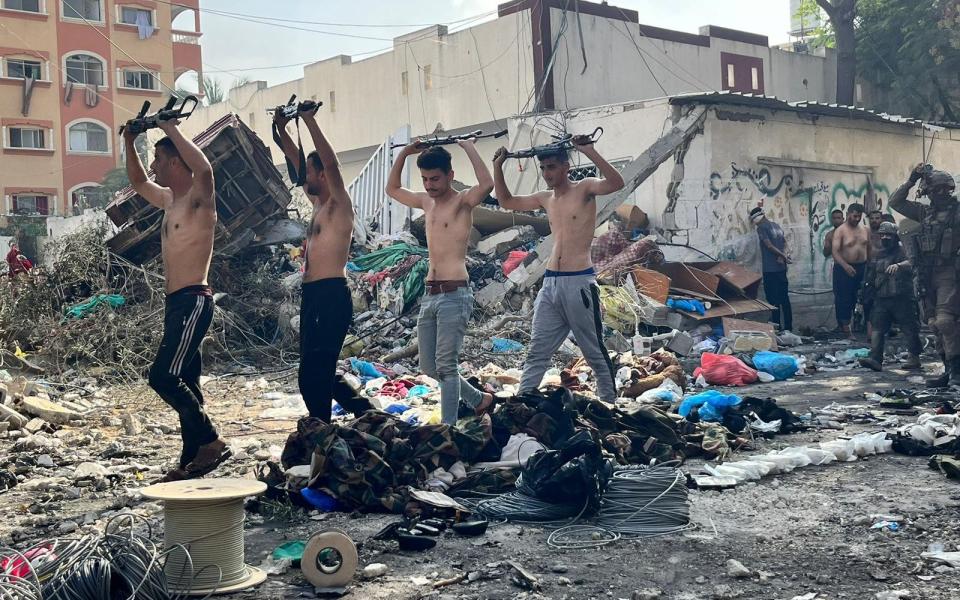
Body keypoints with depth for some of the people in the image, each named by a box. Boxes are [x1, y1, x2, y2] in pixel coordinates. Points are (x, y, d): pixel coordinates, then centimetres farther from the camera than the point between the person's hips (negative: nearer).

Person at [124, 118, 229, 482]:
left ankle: (211, 442, -10)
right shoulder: (169, 200, 17)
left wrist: (171, 129, -23)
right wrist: (129, 144, 23)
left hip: (193, 301, -10)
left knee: (163, 376, -18)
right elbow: (138, 183, 36)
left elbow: (204, 168, -32)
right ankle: (191, 461, 14)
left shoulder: (200, 198, -9)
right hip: (176, 302, 10)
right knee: (184, 384, 10)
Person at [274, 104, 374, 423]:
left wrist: (310, 121, -19)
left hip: (331, 296, -10)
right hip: (313, 295, 10)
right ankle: (365, 411, 25)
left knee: (312, 376, -9)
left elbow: (330, 162, -22)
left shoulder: (339, 203, -7)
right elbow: (296, 161, 24)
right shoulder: (318, 203, 17)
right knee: (319, 373, 16)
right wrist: (281, 128, 17)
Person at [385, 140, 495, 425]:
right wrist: (404, 154, 18)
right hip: (429, 295, 8)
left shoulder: (463, 201, -6)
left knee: (446, 366, -8)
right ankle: (479, 399, 29)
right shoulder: (426, 202, 16)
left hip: (454, 295, -8)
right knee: (429, 367, 12)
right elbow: (392, 189, 30)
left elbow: (487, 184, -27)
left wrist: (469, 147, -18)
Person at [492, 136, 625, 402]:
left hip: (579, 283, -6)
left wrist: (589, 151, -30)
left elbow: (616, 183, -23)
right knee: (537, 352, 5)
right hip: (550, 284, 6)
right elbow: (506, 201, 27)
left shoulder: (584, 189, -3)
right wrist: (497, 166, 16)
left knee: (595, 352, 4)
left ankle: (610, 404, 16)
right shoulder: (546, 198, 15)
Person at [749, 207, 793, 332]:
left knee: (774, 300, -3)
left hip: (770, 269, -7)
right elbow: (785, 242, 8)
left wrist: (783, 256, -8)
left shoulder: (761, 228, -9)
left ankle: (777, 328, -1)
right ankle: (788, 327, 13)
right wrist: (783, 255, -7)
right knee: (784, 299, 10)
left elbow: (769, 245, -16)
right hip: (782, 267, 7)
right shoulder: (776, 226, 15)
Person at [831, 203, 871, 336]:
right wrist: (845, 266, -31)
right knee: (844, 298, -3)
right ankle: (845, 325, 6)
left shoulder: (864, 231, 10)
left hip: (862, 268, 5)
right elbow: (835, 251, -17)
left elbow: (869, 249, 17)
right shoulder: (840, 231, -8)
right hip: (844, 269, -5)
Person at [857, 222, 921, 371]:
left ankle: (914, 358, 10)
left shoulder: (903, 252, -4)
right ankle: (875, 358, -10)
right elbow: (869, 279, 24)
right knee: (877, 328, -5)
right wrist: (866, 298, 22)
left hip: (902, 298, -5)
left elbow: (911, 262, -27)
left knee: (909, 328, 1)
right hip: (881, 299, 6)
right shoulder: (876, 257, 17)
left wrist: (898, 265, -47)